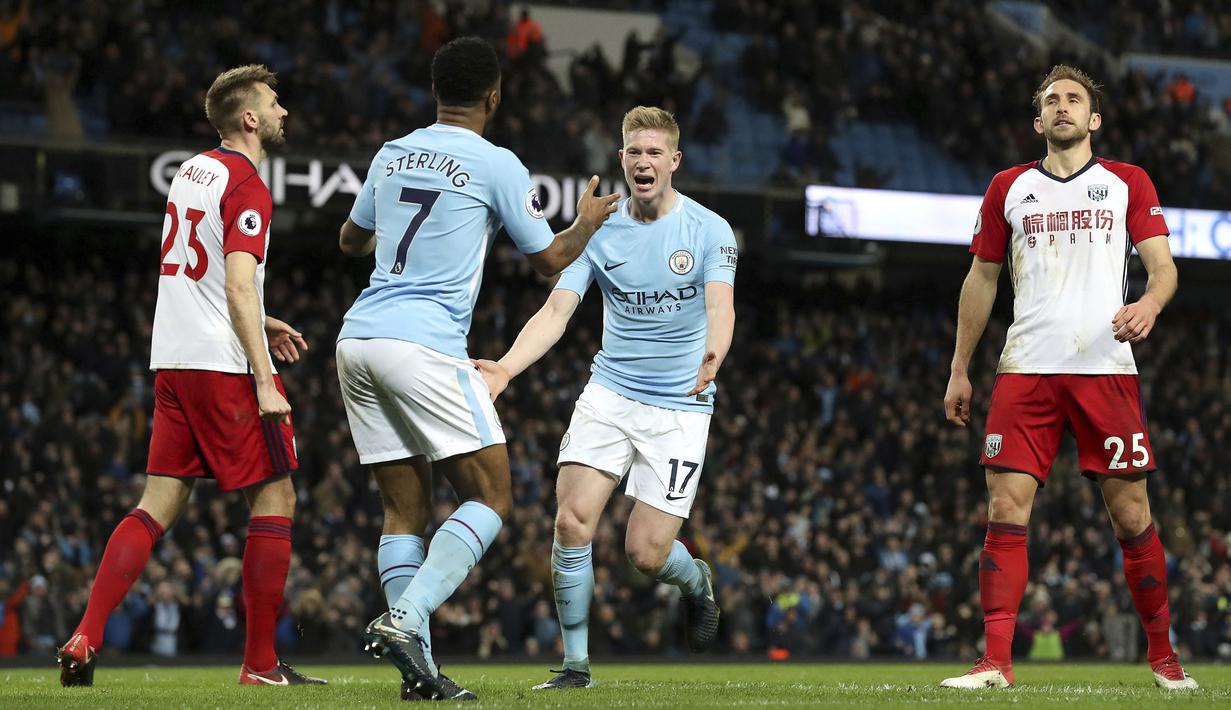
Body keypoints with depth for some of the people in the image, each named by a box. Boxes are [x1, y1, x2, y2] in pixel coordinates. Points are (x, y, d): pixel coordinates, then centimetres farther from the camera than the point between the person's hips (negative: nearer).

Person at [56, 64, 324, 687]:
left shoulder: (192, 171, 16)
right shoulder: (246, 187, -11)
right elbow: (239, 289, -19)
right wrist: (265, 379, -20)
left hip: (172, 361, 8)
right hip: (226, 364, -8)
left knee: (159, 505, 7)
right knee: (276, 500, 1)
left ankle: (85, 639, -4)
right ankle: (261, 663, 2)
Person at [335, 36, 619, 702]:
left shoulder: (390, 156, 16)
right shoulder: (497, 165, -2)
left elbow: (350, 240, 32)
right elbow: (550, 259, 7)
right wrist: (588, 220, 28)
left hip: (358, 340, 7)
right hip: (424, 345, -7)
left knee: (405, 508, 9)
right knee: (492, 496, -1)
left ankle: (418, 666, 2)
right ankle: (404, 619, -20)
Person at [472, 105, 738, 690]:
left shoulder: (710, 230, -5)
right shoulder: (599, 231, 1)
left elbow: (721, 306, -20)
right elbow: (556, 311, -6)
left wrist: (713, 356, -44)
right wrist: (506, 367, -24)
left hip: (680, 406, -2)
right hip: (609, 394, 2)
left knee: (647, 552, -8)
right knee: (573, 522, -16)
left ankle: (696, 582, 30)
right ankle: (576, 664, -2)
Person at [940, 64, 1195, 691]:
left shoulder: (1128, 184, 9)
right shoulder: (1008, 188, 14)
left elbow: (1163, 266, 5)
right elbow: (981, 279, 19)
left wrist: (1149, 304, -19)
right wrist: (959, 369, 15)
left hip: (1106, 368, -1)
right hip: (1026, 369, 1)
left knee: (1131, 515, 0)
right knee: (1005, 510, -9)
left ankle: (1163, 657, 13)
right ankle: (996, 663, -9)